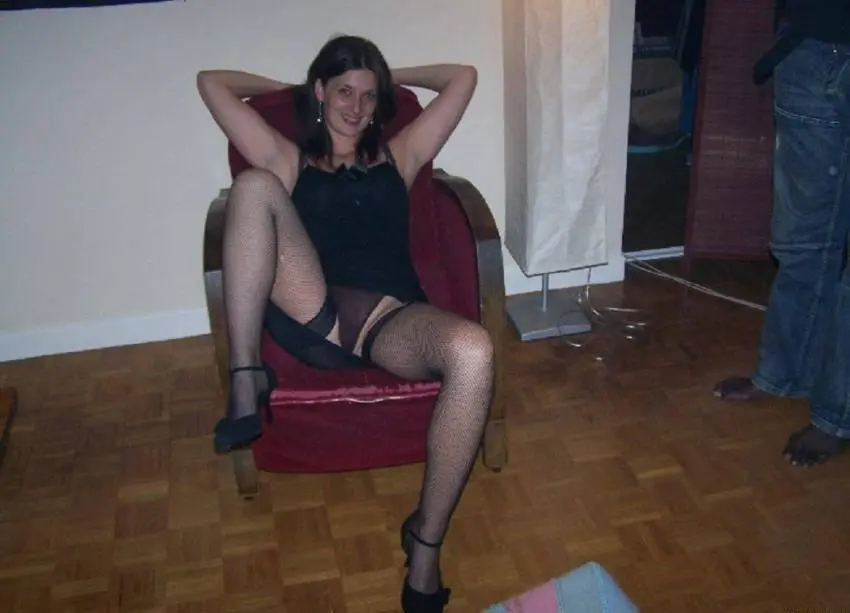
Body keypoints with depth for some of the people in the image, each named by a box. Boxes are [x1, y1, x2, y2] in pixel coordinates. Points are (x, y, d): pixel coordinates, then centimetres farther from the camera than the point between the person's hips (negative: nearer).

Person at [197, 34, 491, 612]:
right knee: (254, 186, -20)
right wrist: (286, 87, 33)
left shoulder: (399, 156, 26)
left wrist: (391, 77, 36)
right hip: (312, 314, 0)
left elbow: (464, 77, 28)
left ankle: (426, 537, -18)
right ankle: (247, 380, -23)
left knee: (474, 351, -35)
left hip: (394, 320, 0)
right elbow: (212, 82, 21)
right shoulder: (288, 161, 22)